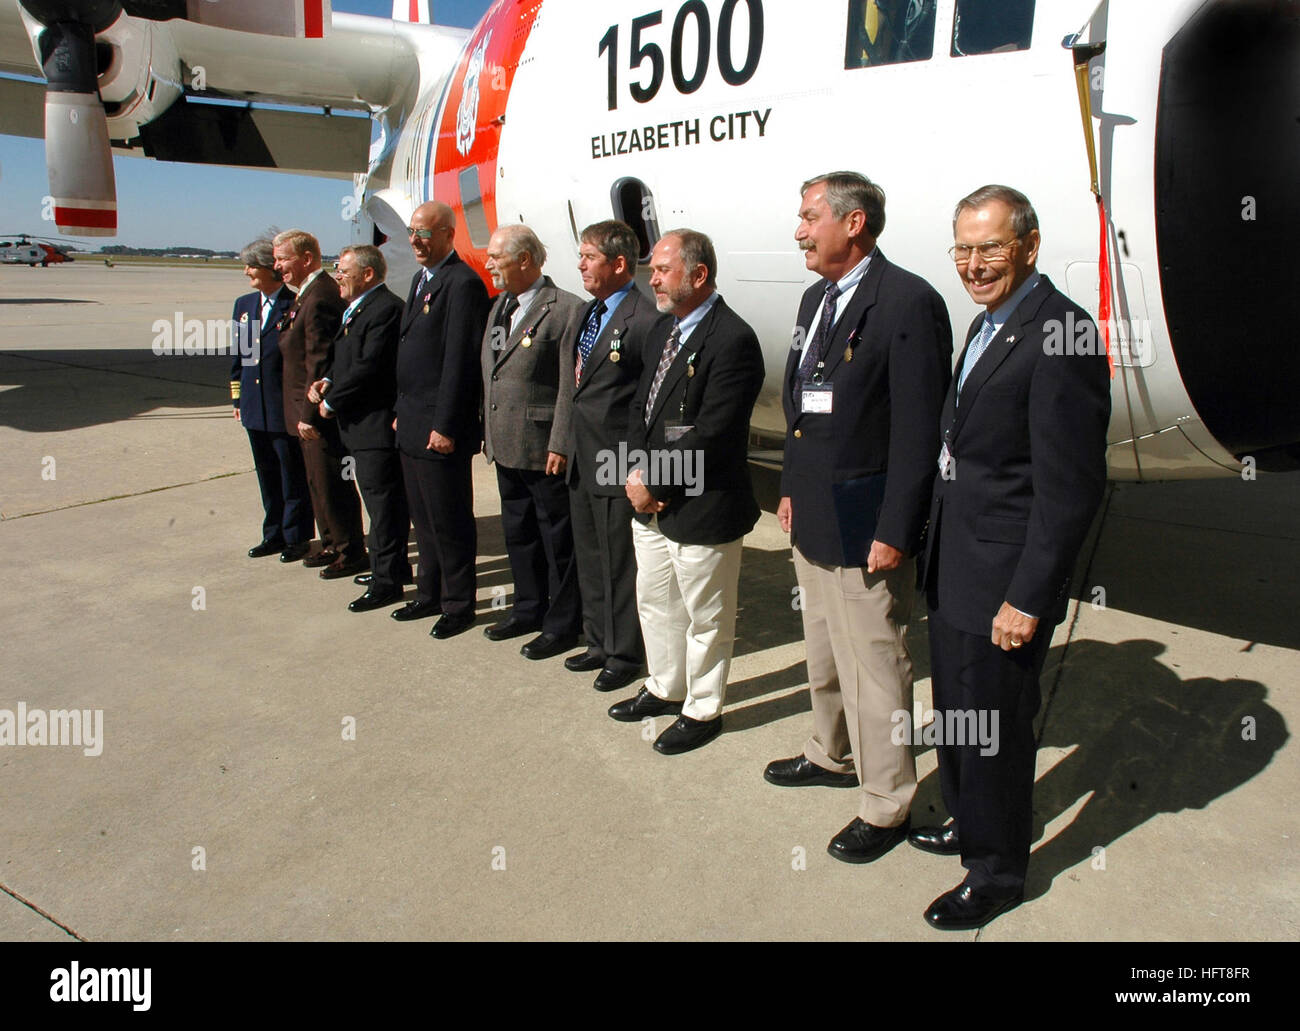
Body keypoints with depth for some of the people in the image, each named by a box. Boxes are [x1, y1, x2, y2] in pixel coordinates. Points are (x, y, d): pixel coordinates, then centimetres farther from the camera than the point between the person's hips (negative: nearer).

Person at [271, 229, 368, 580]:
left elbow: (319, 363, -23)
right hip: (310, 411, 11)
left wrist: (308, 415, -21)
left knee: (333, 484, -1)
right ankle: (332, 544, 32)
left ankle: (351, 553, 11)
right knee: (318, 482, 19)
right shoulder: (310, 294, 12)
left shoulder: (320, 298, -21)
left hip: (320, 413, -11)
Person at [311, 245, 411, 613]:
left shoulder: (386, 309, -16)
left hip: (378, 422, -10)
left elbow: (369, 367, -22)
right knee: (376, 498, 18)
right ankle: (393, 565, 31)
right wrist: (325, 381, 1)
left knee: (383, 503, -4)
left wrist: (332, 402, -14)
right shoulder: (354, 309, 17)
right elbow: (342, 358, 22)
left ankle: (386, 582, 3)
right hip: (361, 424, 10)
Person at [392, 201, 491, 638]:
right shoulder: (421, 279, 16)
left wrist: (445, 427, -20)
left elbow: (460, 361, -19)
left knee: (449, 523, 2)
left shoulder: (462, 283, -15)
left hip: (441, 429, -10)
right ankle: (429, 594, 31)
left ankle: (458, 606, 15)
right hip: (412, 427, 10)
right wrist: (403, 410, 18)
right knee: (424, 520, 18)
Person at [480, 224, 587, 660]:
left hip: (545, 453, -8)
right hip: (506, 448, 9)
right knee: (518, 532, 19)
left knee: (559, 540, 5)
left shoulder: (566, 309, -13)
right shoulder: (499, 307, 14)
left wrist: (561, 446, -19)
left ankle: (562, 625, 18)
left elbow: (571, 386, -16)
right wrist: (489, 433, 15)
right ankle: (529, 609, 35)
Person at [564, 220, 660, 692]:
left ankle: (625, 654, 20)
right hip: (582, 459, 9)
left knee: (620, 563, 4)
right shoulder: (587, 313, 13)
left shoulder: (646, 319, -16)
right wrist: (569, 443, 12)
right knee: (590, 558, 19)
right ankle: (599, 642, 34)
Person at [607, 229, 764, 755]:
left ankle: (702, 710, 27)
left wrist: (652, 480, -16)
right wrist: (637, 473, -4)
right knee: (655, 603, 23)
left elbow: (711, 436, -24)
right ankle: (665, 688, 43)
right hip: (652, 502, 9)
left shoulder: (732, 340, -20)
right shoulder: (663, 330, 9)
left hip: (703, 509, -9)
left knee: (705, 617, 9)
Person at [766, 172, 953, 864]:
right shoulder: (816, 298, 11)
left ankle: (884, 806, 21)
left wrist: (894, 533, -19)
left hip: (866, 527, -9)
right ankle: (832, 755, 45)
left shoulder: (908, 303, -17)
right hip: (811, 520, 9)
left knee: (873, 669, 3)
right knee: (822, 653, 24)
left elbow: (918, 430, -19)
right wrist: (791, 489, 15)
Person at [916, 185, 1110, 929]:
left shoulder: (1063, 334, -20)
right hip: (954, 571, 9)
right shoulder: (988, 325, 11)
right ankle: (967, 825, 45)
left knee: (994, 728, 7)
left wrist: (1027, 597, -21)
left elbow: (1072, 485, -22)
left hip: (1004, 580, -9)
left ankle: (998, 874, 28)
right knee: (955, 714, 23)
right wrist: (935, 552, 15)